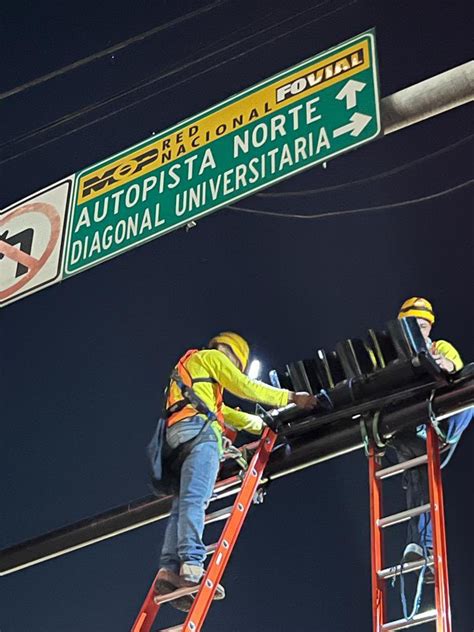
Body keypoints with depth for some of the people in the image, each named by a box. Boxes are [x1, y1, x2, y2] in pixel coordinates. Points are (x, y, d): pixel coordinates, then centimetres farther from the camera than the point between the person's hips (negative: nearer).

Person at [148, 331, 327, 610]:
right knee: (195, 499, -23)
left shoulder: (188, 370, 41)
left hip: (176, 435, 9)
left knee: (183, 504, -6)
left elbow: (227, 414, 43)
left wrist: (265, 424, 44)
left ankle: (170, 569, -23)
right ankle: (192, 564, -38)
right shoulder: (211, 357, 16)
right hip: (198, 429, -9)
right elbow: (244, 386, 5)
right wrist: (291, 397, 9)